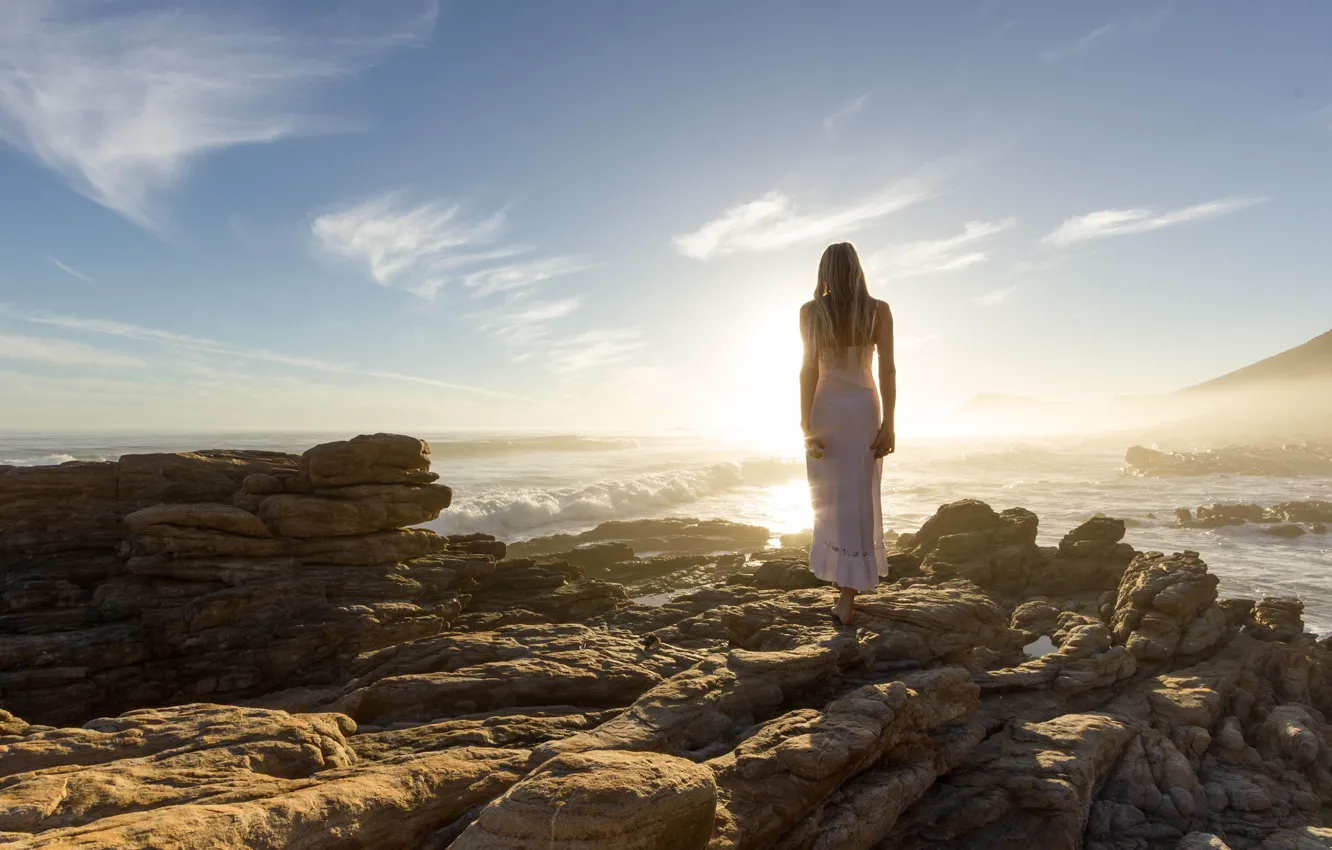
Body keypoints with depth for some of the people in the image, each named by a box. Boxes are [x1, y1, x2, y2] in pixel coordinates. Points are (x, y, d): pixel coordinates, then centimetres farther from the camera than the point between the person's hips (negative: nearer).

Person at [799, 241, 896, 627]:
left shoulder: (811, 311, -3)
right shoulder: (879, 311, 0)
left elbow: (809, 370, -7)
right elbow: (887, 370, -5)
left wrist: (806, 427, -6)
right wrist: (888, 426, -2)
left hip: (826, 410, -1)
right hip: (865, 410, 1)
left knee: (831, 501, 9)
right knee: (860, 502, 6)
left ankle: (846, 582, 13)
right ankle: (848, 598, 7)